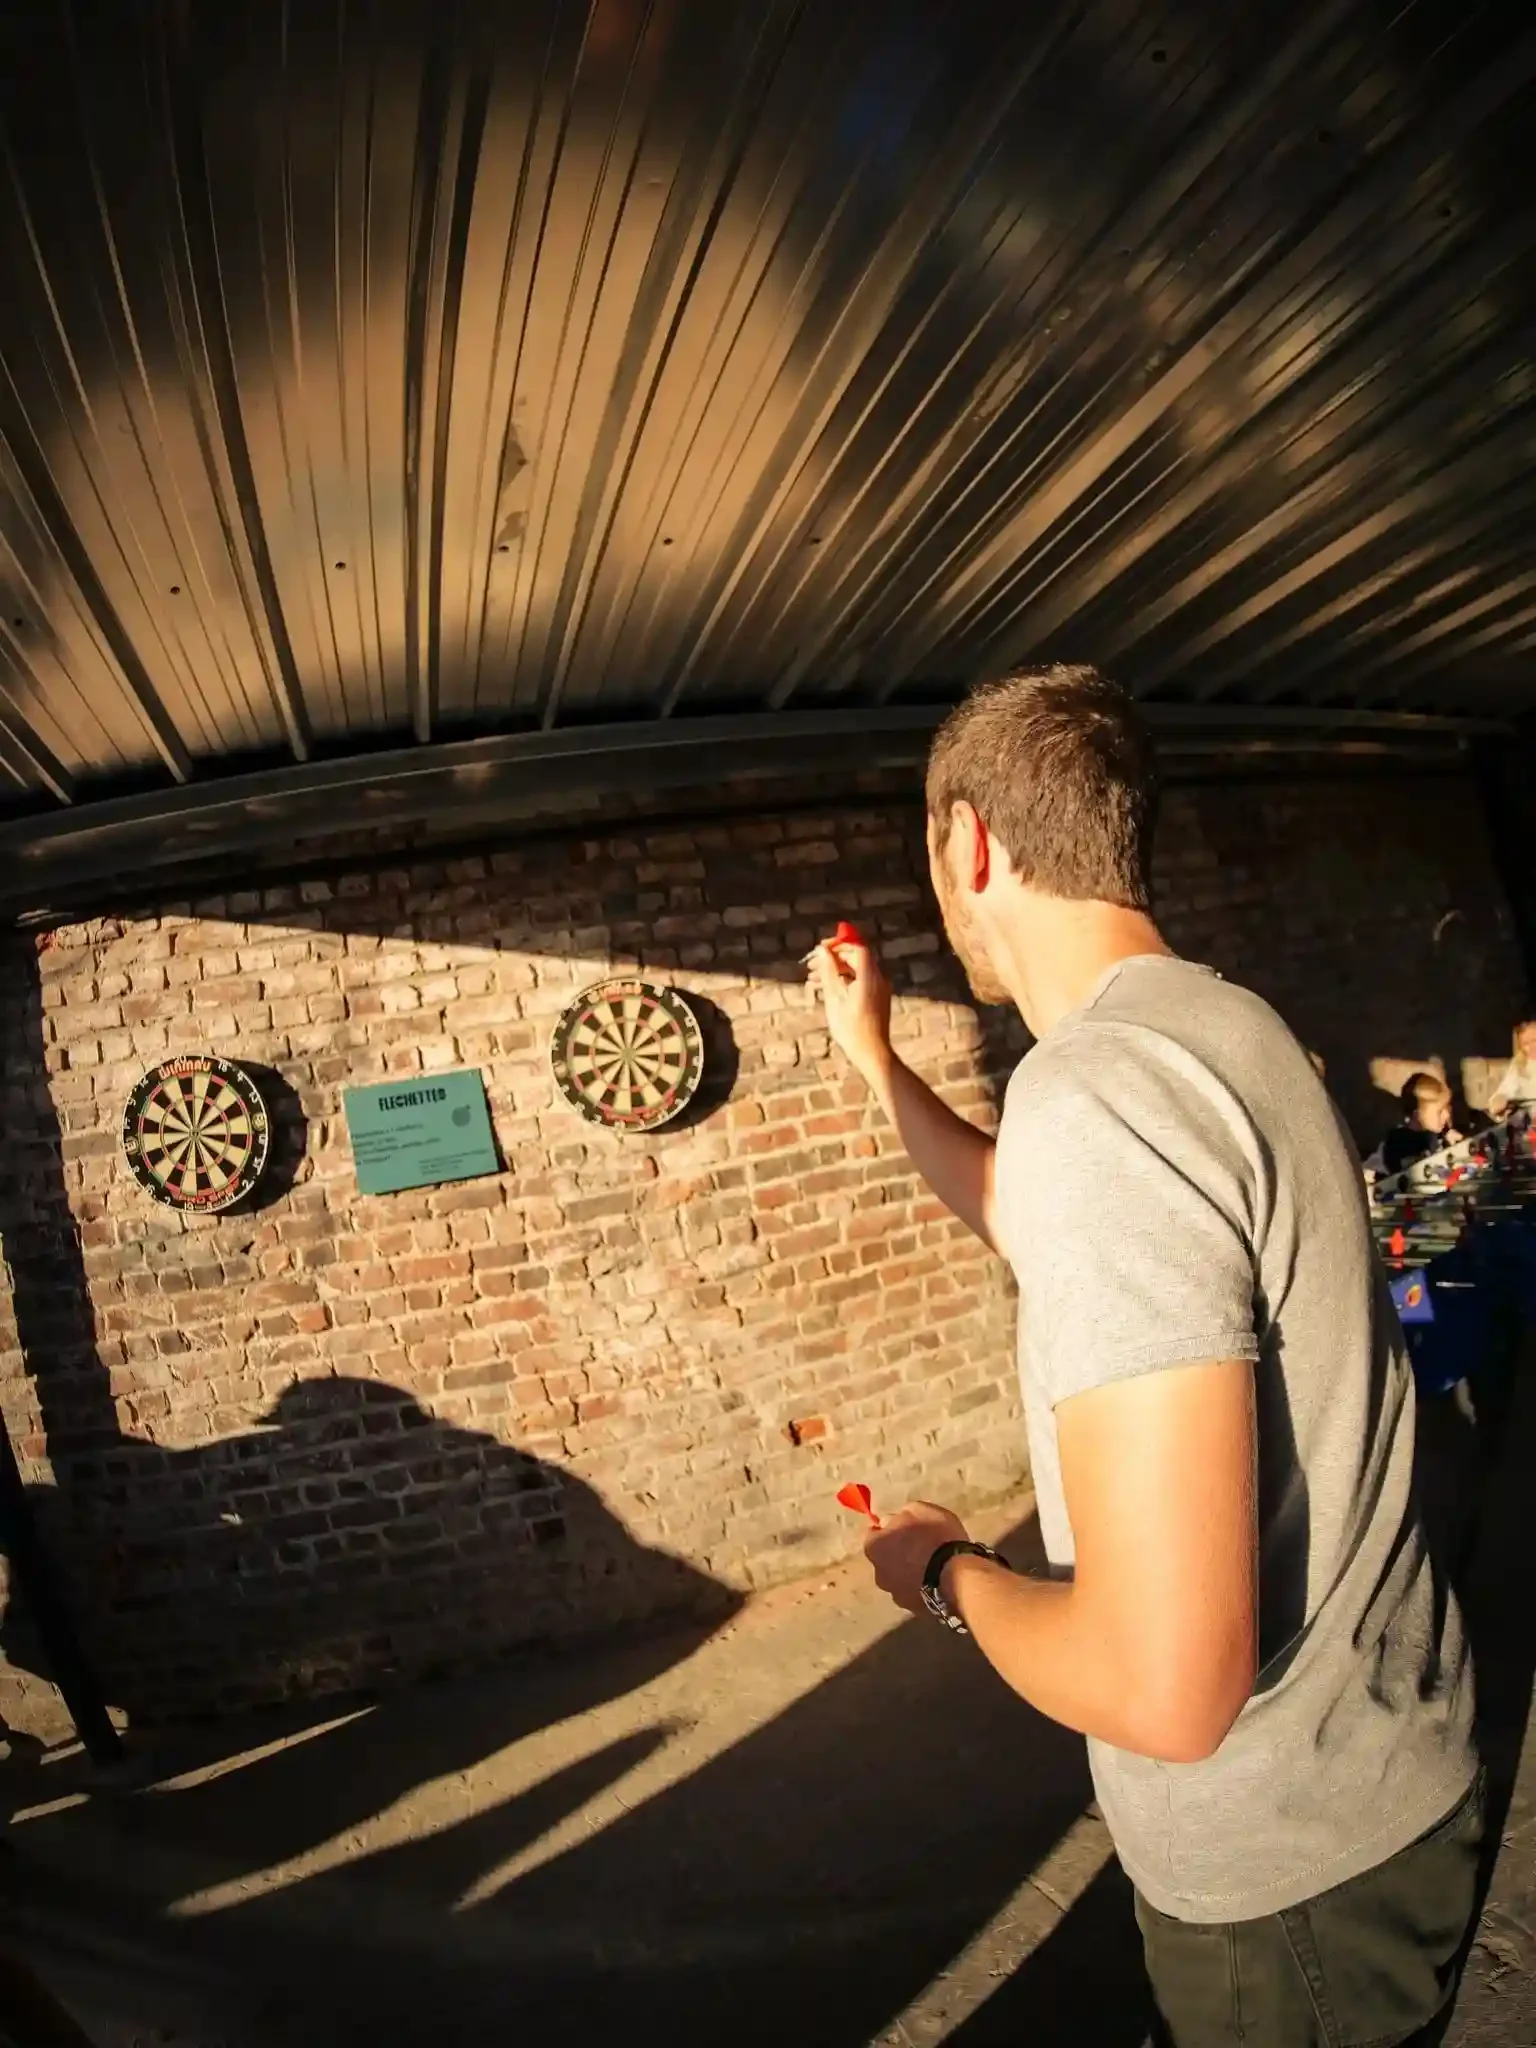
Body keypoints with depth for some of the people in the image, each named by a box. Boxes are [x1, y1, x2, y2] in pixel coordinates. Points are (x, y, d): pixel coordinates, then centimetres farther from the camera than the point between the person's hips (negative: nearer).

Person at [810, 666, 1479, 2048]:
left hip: (1284, 1870, -8)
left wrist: (946, 1572, -14)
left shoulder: (1098, 1092, -31)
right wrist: (874, 1059, 22)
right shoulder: (1210, 1021, 0)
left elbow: (1165, 1686, -33)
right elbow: (1044, 1228, 20)